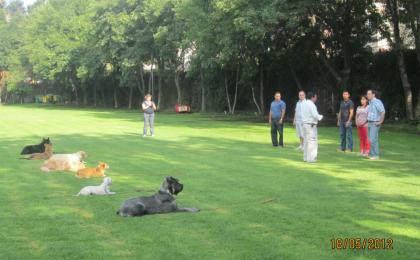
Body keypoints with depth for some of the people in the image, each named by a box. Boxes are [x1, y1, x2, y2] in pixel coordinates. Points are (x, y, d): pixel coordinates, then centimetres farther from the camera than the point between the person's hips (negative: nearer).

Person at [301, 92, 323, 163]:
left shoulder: (304, 103, 9)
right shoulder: (311, 105, -17)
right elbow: (315, 115, -23)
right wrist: (320, 117, -3)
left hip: (305, 124, 9)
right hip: (311, 125, -9)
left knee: (306, 141, 14)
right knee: (312, 142, -4)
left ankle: (306, 157, 19)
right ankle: (311, 158, -5)